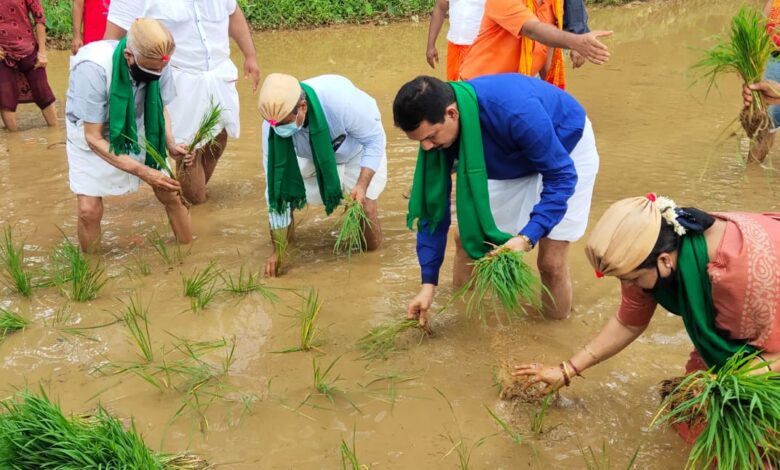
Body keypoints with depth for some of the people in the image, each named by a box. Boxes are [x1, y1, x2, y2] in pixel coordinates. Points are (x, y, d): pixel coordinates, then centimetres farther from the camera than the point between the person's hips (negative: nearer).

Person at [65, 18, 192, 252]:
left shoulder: (157, 64, -24)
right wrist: (143, 172, -35)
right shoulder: (93, 69, -37)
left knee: (170, 194, 0)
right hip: (91, 136, -3)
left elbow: (161, 108, -2)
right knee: (89, 210, -13)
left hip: (137, 132, 3)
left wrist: (171, 145, -21)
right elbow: (94, 138, -29)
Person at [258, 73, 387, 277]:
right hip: (312, 157, 3)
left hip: (357, 151, -3)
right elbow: (276, 185, -26)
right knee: (280, 187, -16)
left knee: (364, 206, -18)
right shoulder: (272, 125, -31)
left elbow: (374, 139, -27)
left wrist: (362, 185, -41)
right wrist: (278, 250, -22)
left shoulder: (341, 100, -43)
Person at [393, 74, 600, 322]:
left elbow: (561, 176, -33)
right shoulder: (436, 129, -23)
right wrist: (429, 283, -16)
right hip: (512, 160, 5)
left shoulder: (515, 110, -44)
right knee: (466, 235, 2)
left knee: (551, 262, -9)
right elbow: (434, 204, -15)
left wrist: (526, 237, -45)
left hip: (565, 147, -5)